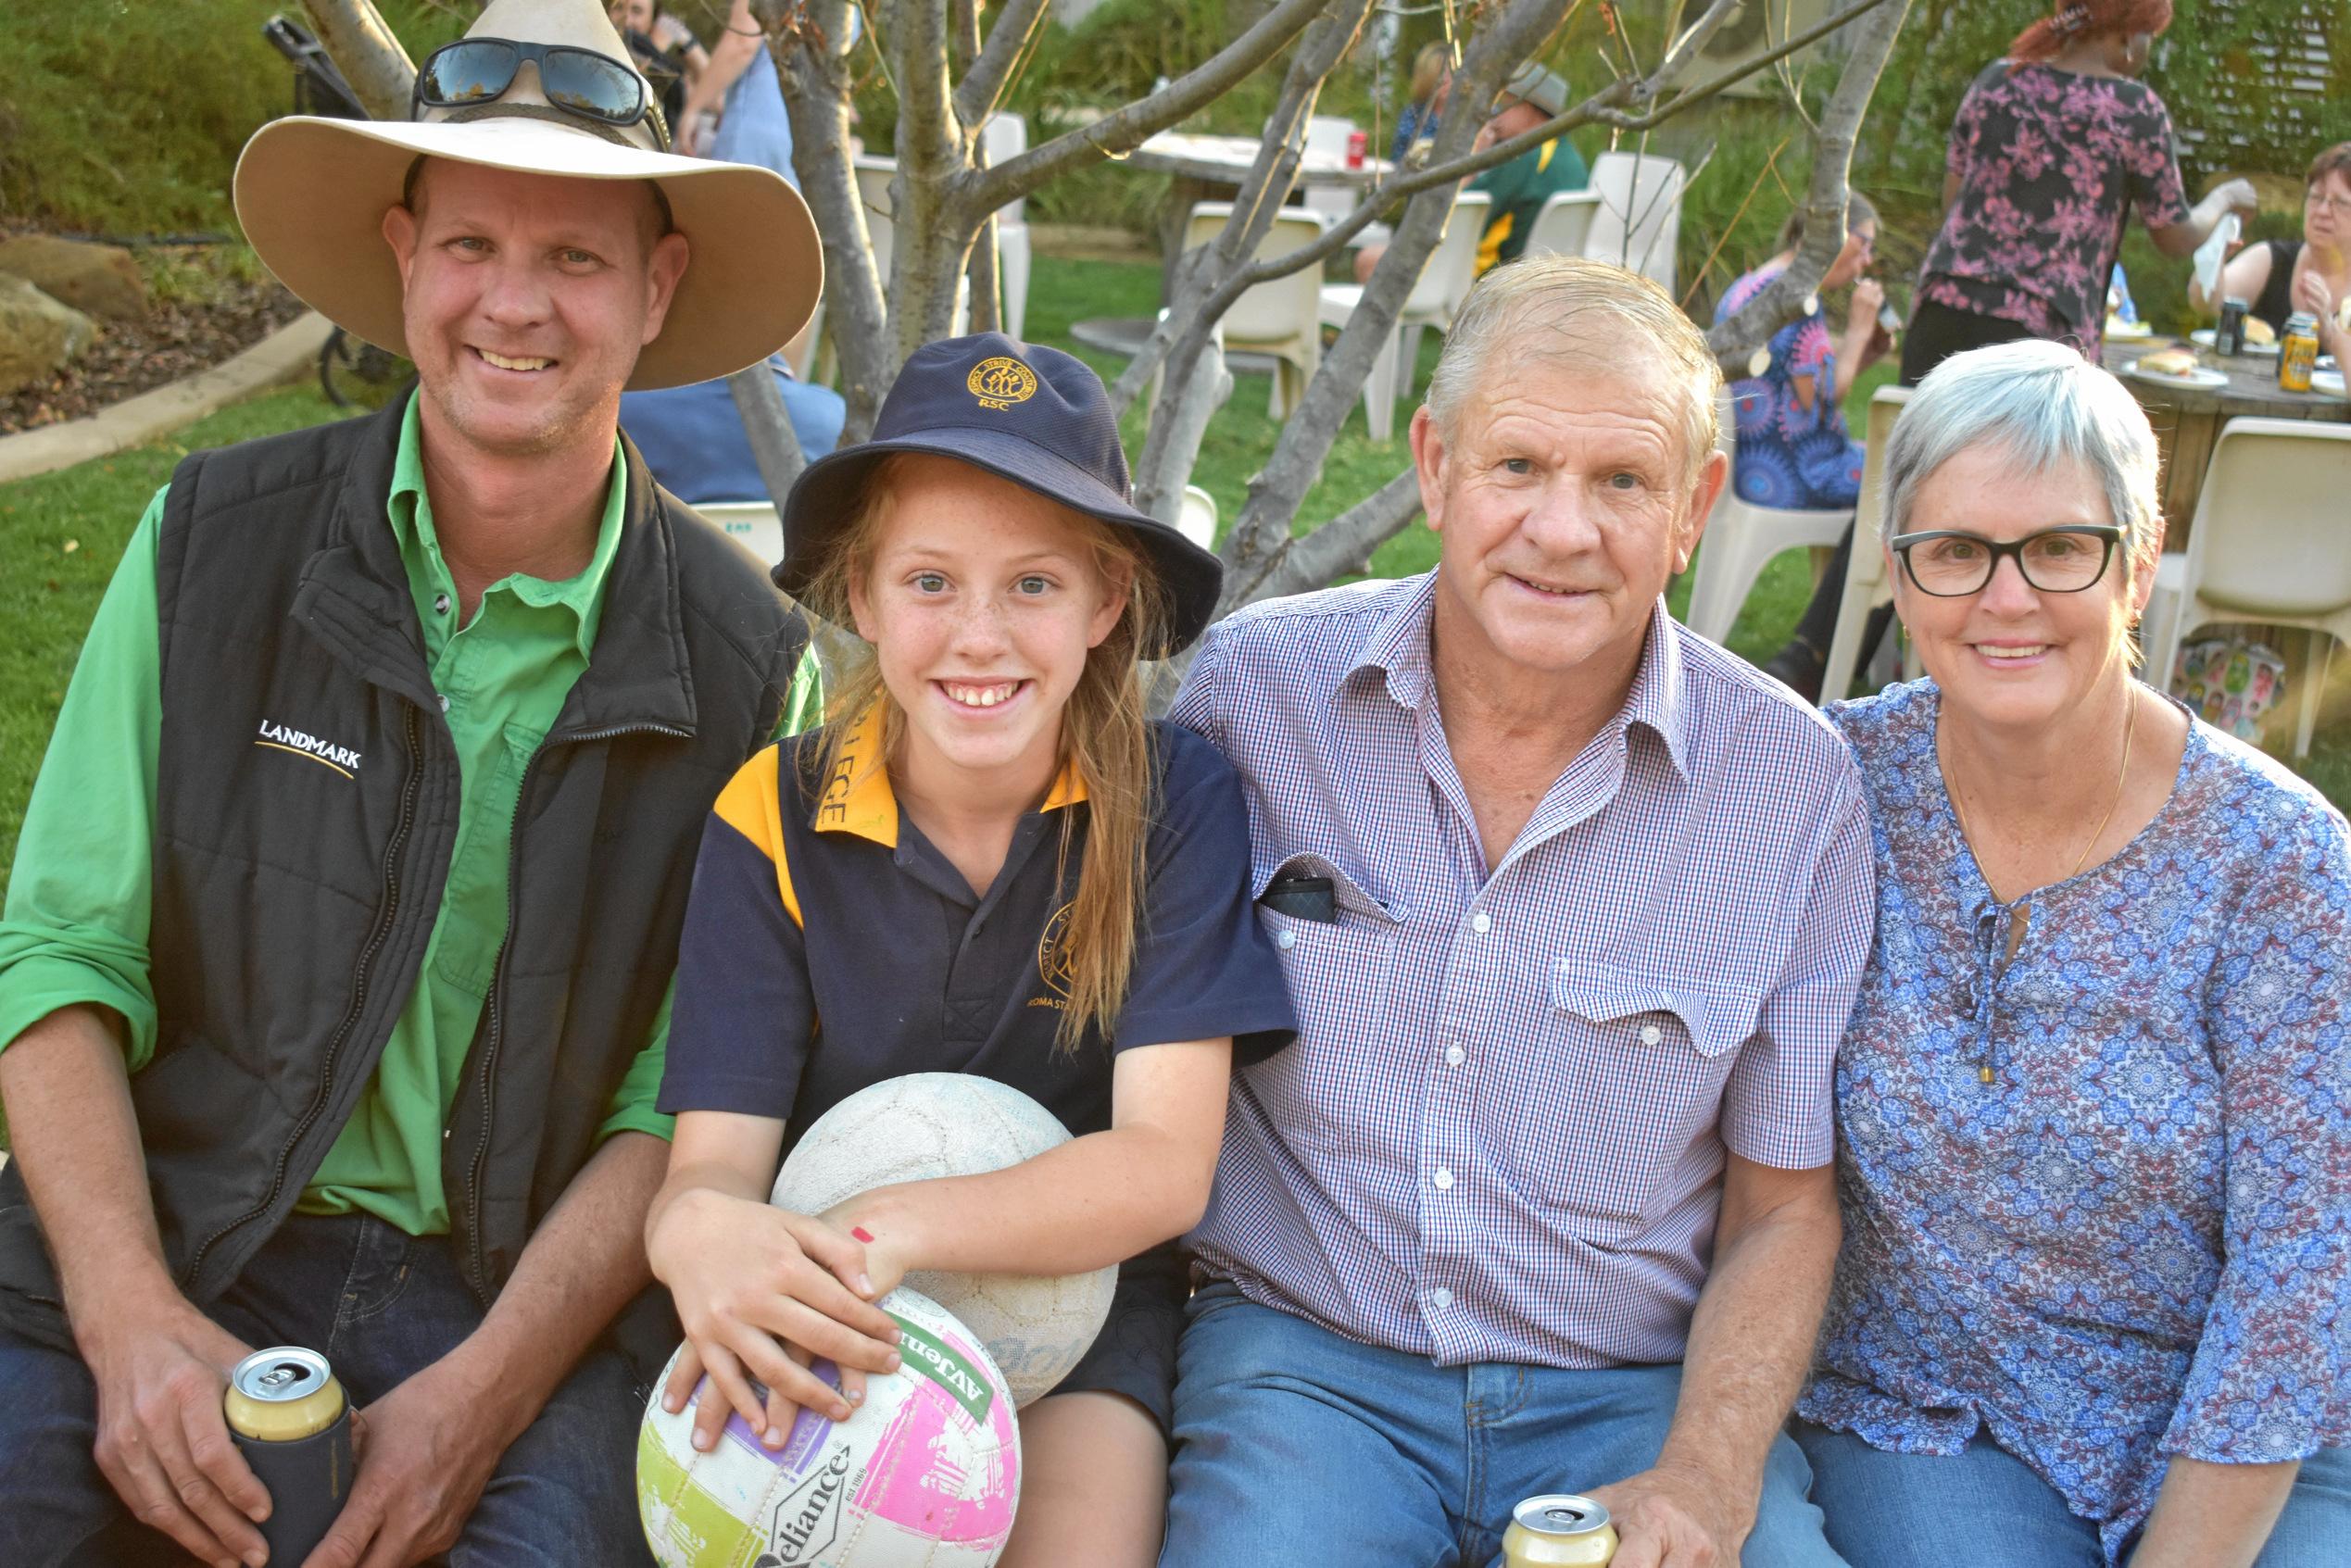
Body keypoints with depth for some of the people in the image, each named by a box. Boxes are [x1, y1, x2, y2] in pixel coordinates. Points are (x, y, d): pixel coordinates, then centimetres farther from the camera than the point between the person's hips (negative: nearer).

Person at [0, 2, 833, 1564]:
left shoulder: (744, 661, -3)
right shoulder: (215, 542, -2)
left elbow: (686, 1100, -3)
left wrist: (485, 1391, -15)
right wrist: (132, 1321, -14)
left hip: (532, 1278, 0)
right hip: (165, 1233, 1)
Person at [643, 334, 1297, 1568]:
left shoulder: (1177, 802, -12)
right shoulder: (773, 819, -8)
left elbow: (1166, 1165, -16)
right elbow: (715, 1156, -11)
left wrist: (889, 1232, -33)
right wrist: (701, 1235, -37)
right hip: (827, 1323, 1)